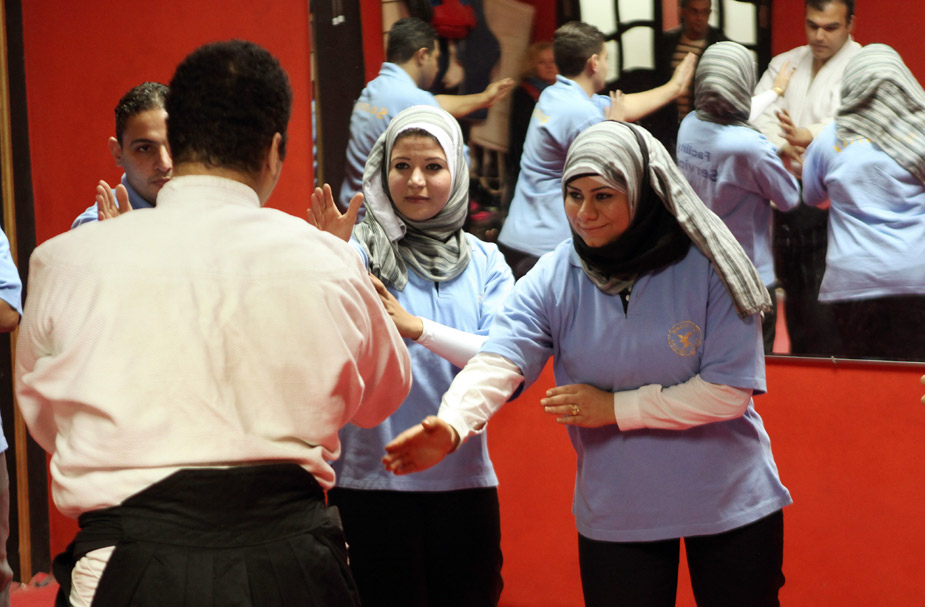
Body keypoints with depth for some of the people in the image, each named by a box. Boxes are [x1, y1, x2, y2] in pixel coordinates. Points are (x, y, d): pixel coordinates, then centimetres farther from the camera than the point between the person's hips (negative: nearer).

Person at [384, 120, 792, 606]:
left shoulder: (705, 266, -14)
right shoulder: (552, 280, -6)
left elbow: (729, 390, -16)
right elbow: (496, 363, -21)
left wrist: (616, 409, -17)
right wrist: (450, 426, -41)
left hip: (731, 505, -1)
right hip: (615, 516, 2)